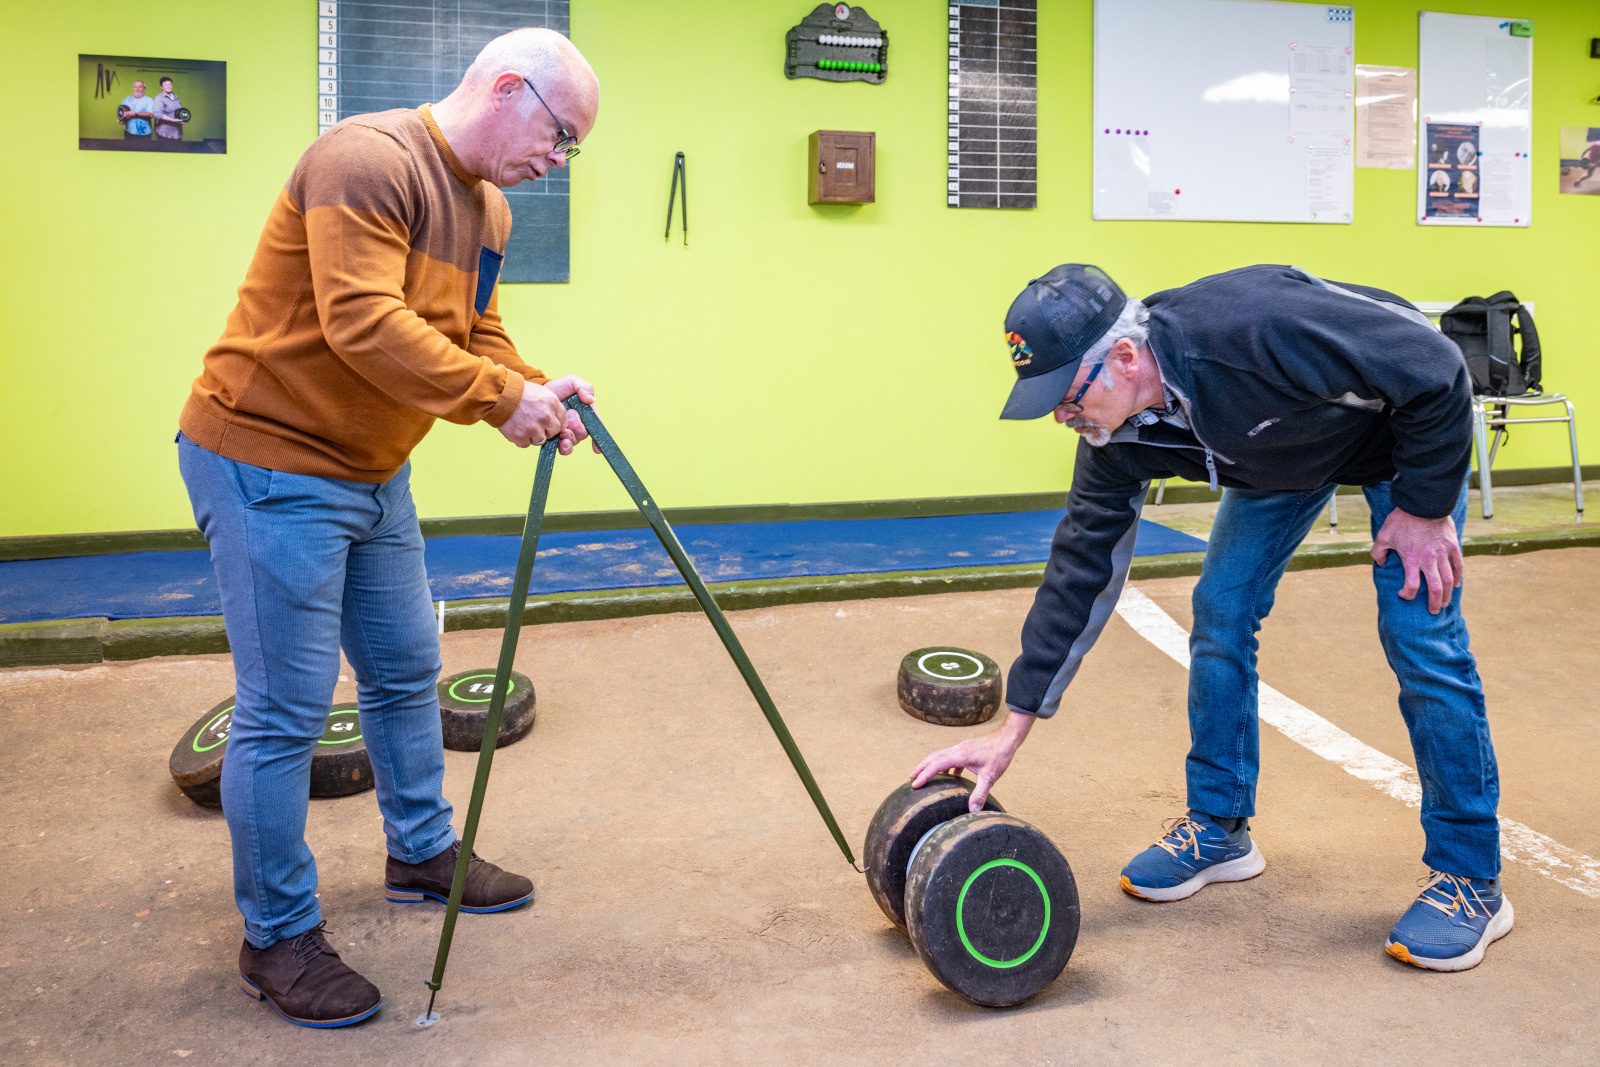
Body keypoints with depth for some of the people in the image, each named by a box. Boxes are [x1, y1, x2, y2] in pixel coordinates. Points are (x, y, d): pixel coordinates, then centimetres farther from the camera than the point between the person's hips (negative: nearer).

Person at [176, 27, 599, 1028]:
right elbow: (363, 323, -30)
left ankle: (425, 854, 38)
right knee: (287, 711, -4)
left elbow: (476, 334, 11)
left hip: (372, 471, 10)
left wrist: (535, 391, -9)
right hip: (269, 463, -9)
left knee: (407, 673, 19)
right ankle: (278, 938, 11)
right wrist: (501, 395, -28)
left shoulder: (489, 210, 11)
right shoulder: (367, 161, -20)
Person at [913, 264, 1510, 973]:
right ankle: (1217, 829, 14)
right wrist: (1013, 728, -14)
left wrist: (1424, 506, -21)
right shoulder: (1116, 434, -21)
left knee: (1419, 637, -13)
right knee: (1220, 610, -2)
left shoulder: (1254, 328, -43)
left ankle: (1470, 879, 1)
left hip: (1407, 423, -5)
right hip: (1281, 446, 6)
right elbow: (1080, 568, -14)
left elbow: (1437, 372, -31)